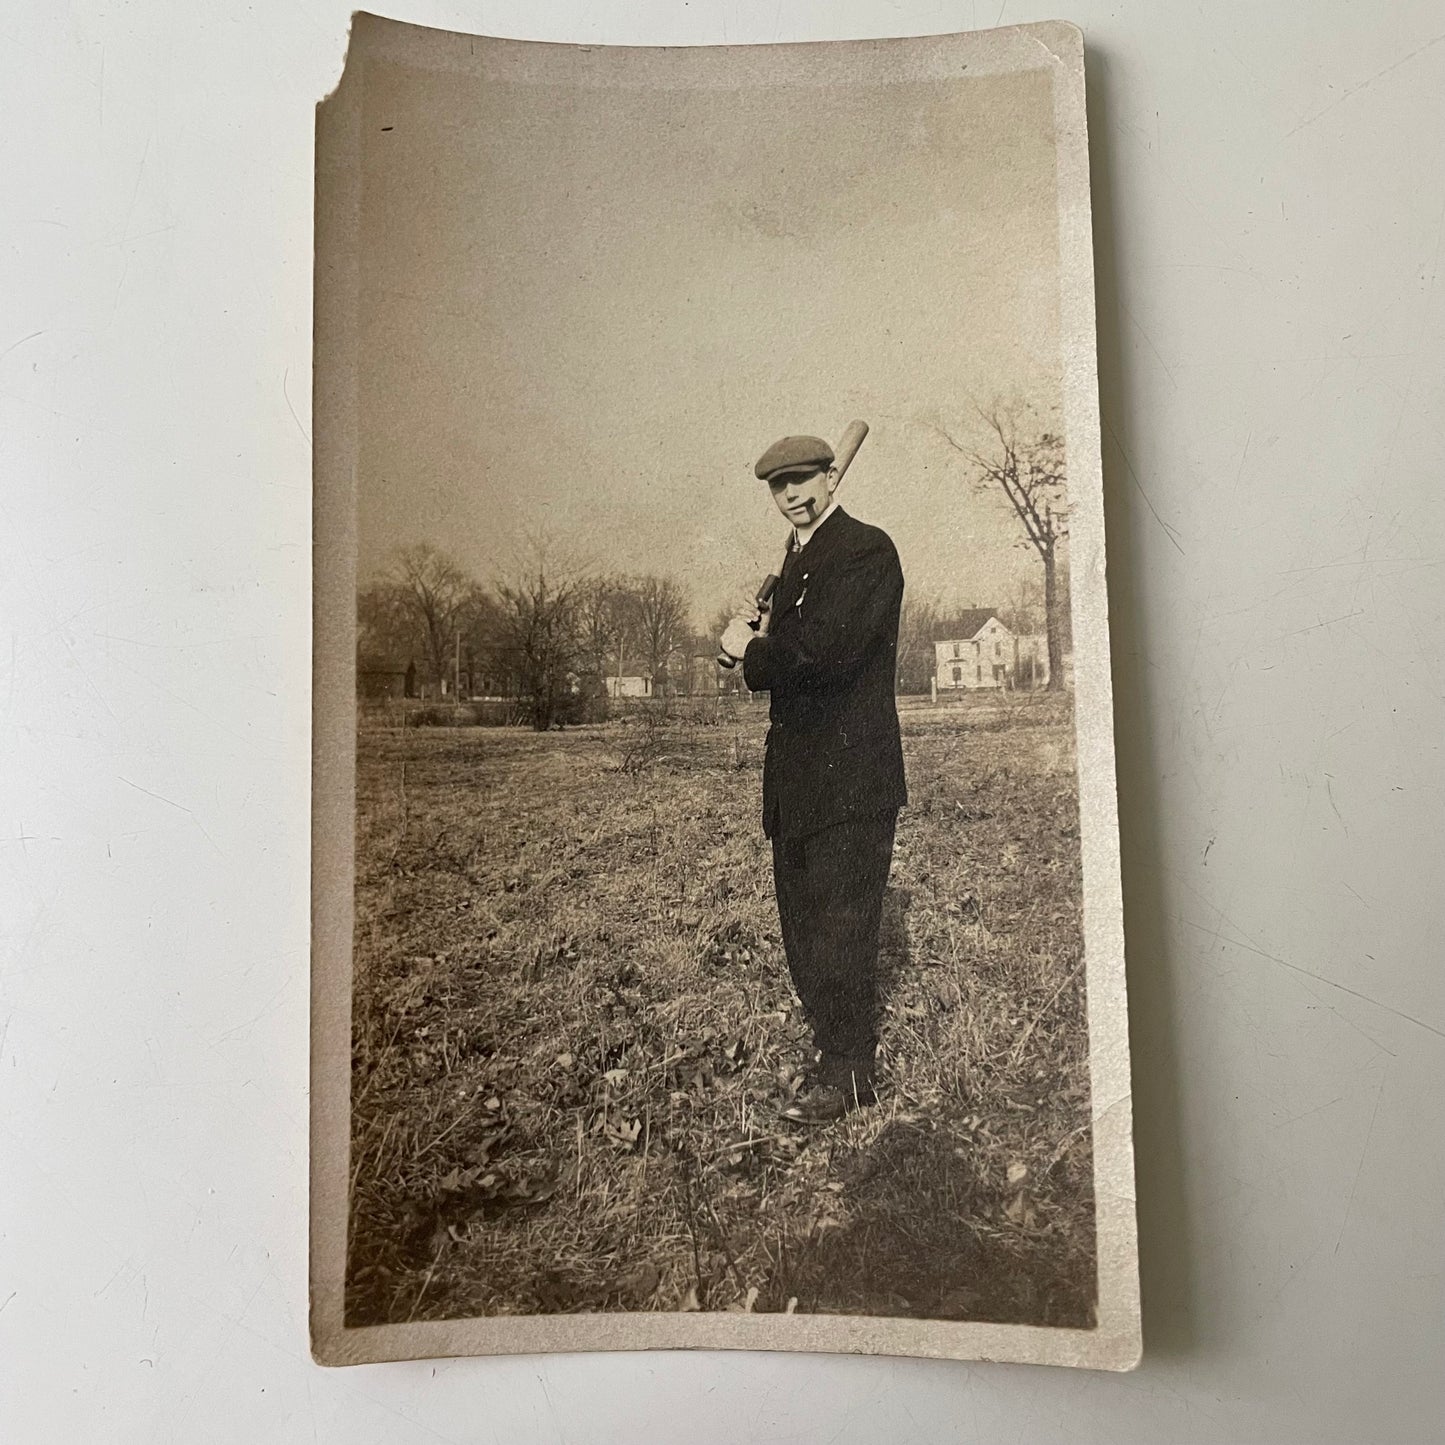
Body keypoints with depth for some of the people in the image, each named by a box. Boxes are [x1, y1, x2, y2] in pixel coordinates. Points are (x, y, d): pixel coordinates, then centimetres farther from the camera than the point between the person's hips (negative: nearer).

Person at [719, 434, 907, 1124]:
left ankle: (848, 1069, 7)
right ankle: (834, 1049, 26)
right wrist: (758, 638, -3)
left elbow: (824, 646, -22)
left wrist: (751, 649, -7)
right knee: (801, 921, 13)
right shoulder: (797, 560, 21)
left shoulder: (867, 550, -9)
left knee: (840, 921, -5)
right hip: (797, 775, 9)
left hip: (850, 774, -9)